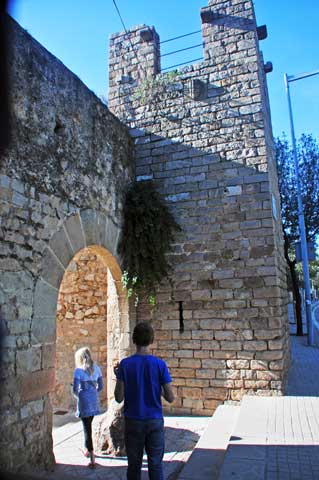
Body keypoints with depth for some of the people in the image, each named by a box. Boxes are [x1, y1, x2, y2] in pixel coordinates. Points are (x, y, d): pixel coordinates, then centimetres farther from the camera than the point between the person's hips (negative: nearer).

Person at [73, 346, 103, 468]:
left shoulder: (78, 370, -12)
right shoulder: (96, 368, 3)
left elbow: (75, 389, -12)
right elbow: (100, 386, 7)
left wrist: (78, 395, 8)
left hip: (84, 401, -5)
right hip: (94, 400, 5)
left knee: (87, 428, 2)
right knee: (88, 425, 24)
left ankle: (92, 459, 4)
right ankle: (87, 449, 42)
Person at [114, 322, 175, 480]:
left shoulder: (125, 364, -9)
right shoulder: (160, 364, -10)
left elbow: (119, 398, -6)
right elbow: (170, 398, -7)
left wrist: (118, 377, 7)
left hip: (133, 421, 1)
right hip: (155, 421, 0)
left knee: (134, 465, 15)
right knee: (155, 464, 11)